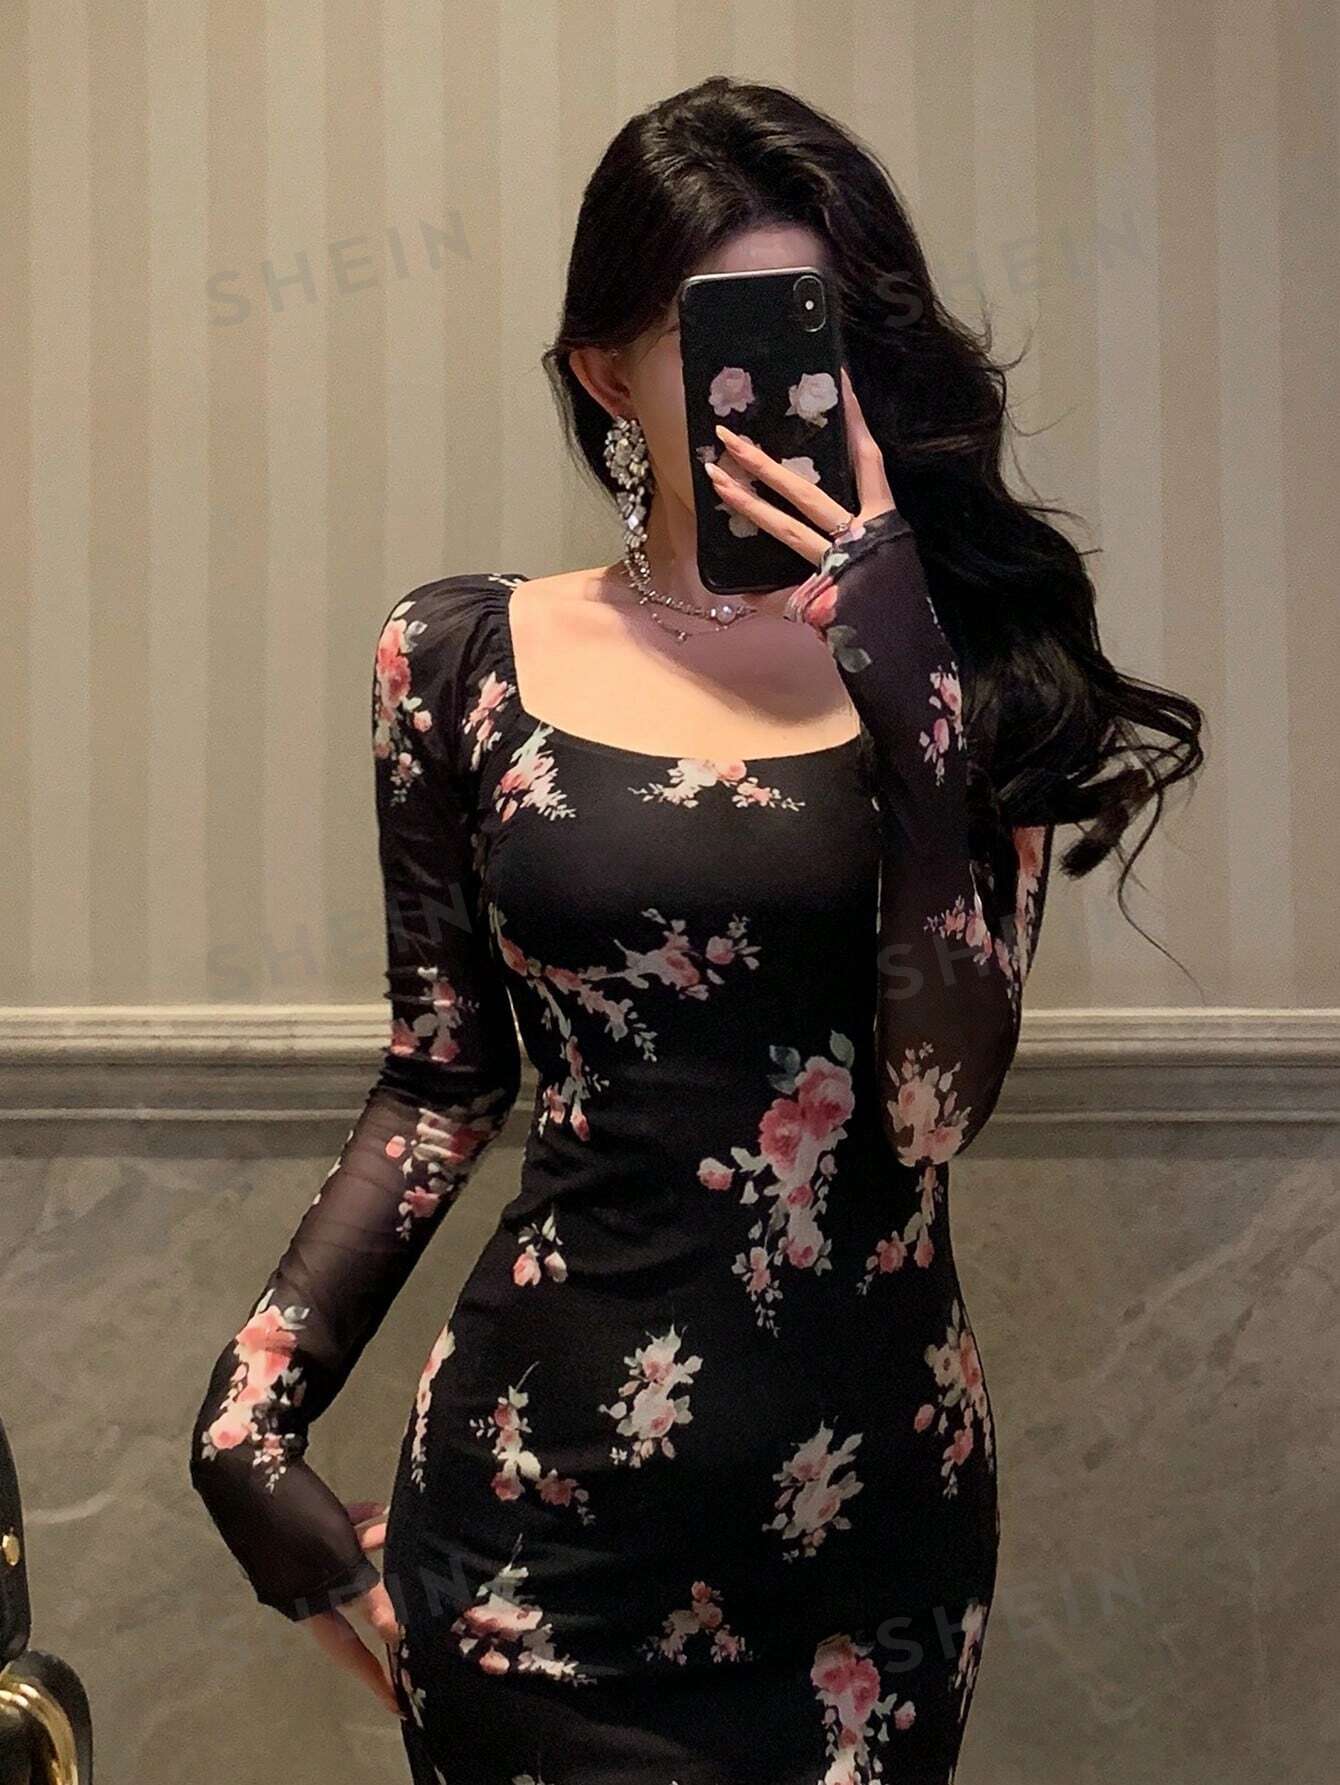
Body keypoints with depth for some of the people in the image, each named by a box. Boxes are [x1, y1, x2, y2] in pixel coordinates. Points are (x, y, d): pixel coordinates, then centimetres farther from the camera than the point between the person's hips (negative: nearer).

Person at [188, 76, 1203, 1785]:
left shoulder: (961, 657, -2)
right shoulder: (464, 658, -1)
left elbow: (935, 1107, -14)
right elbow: (443, 1079, 6)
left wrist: (902, 679, -19)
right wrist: (248, 1417, -1)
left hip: (873, 1481, 1)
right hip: (539, 1490, 0)